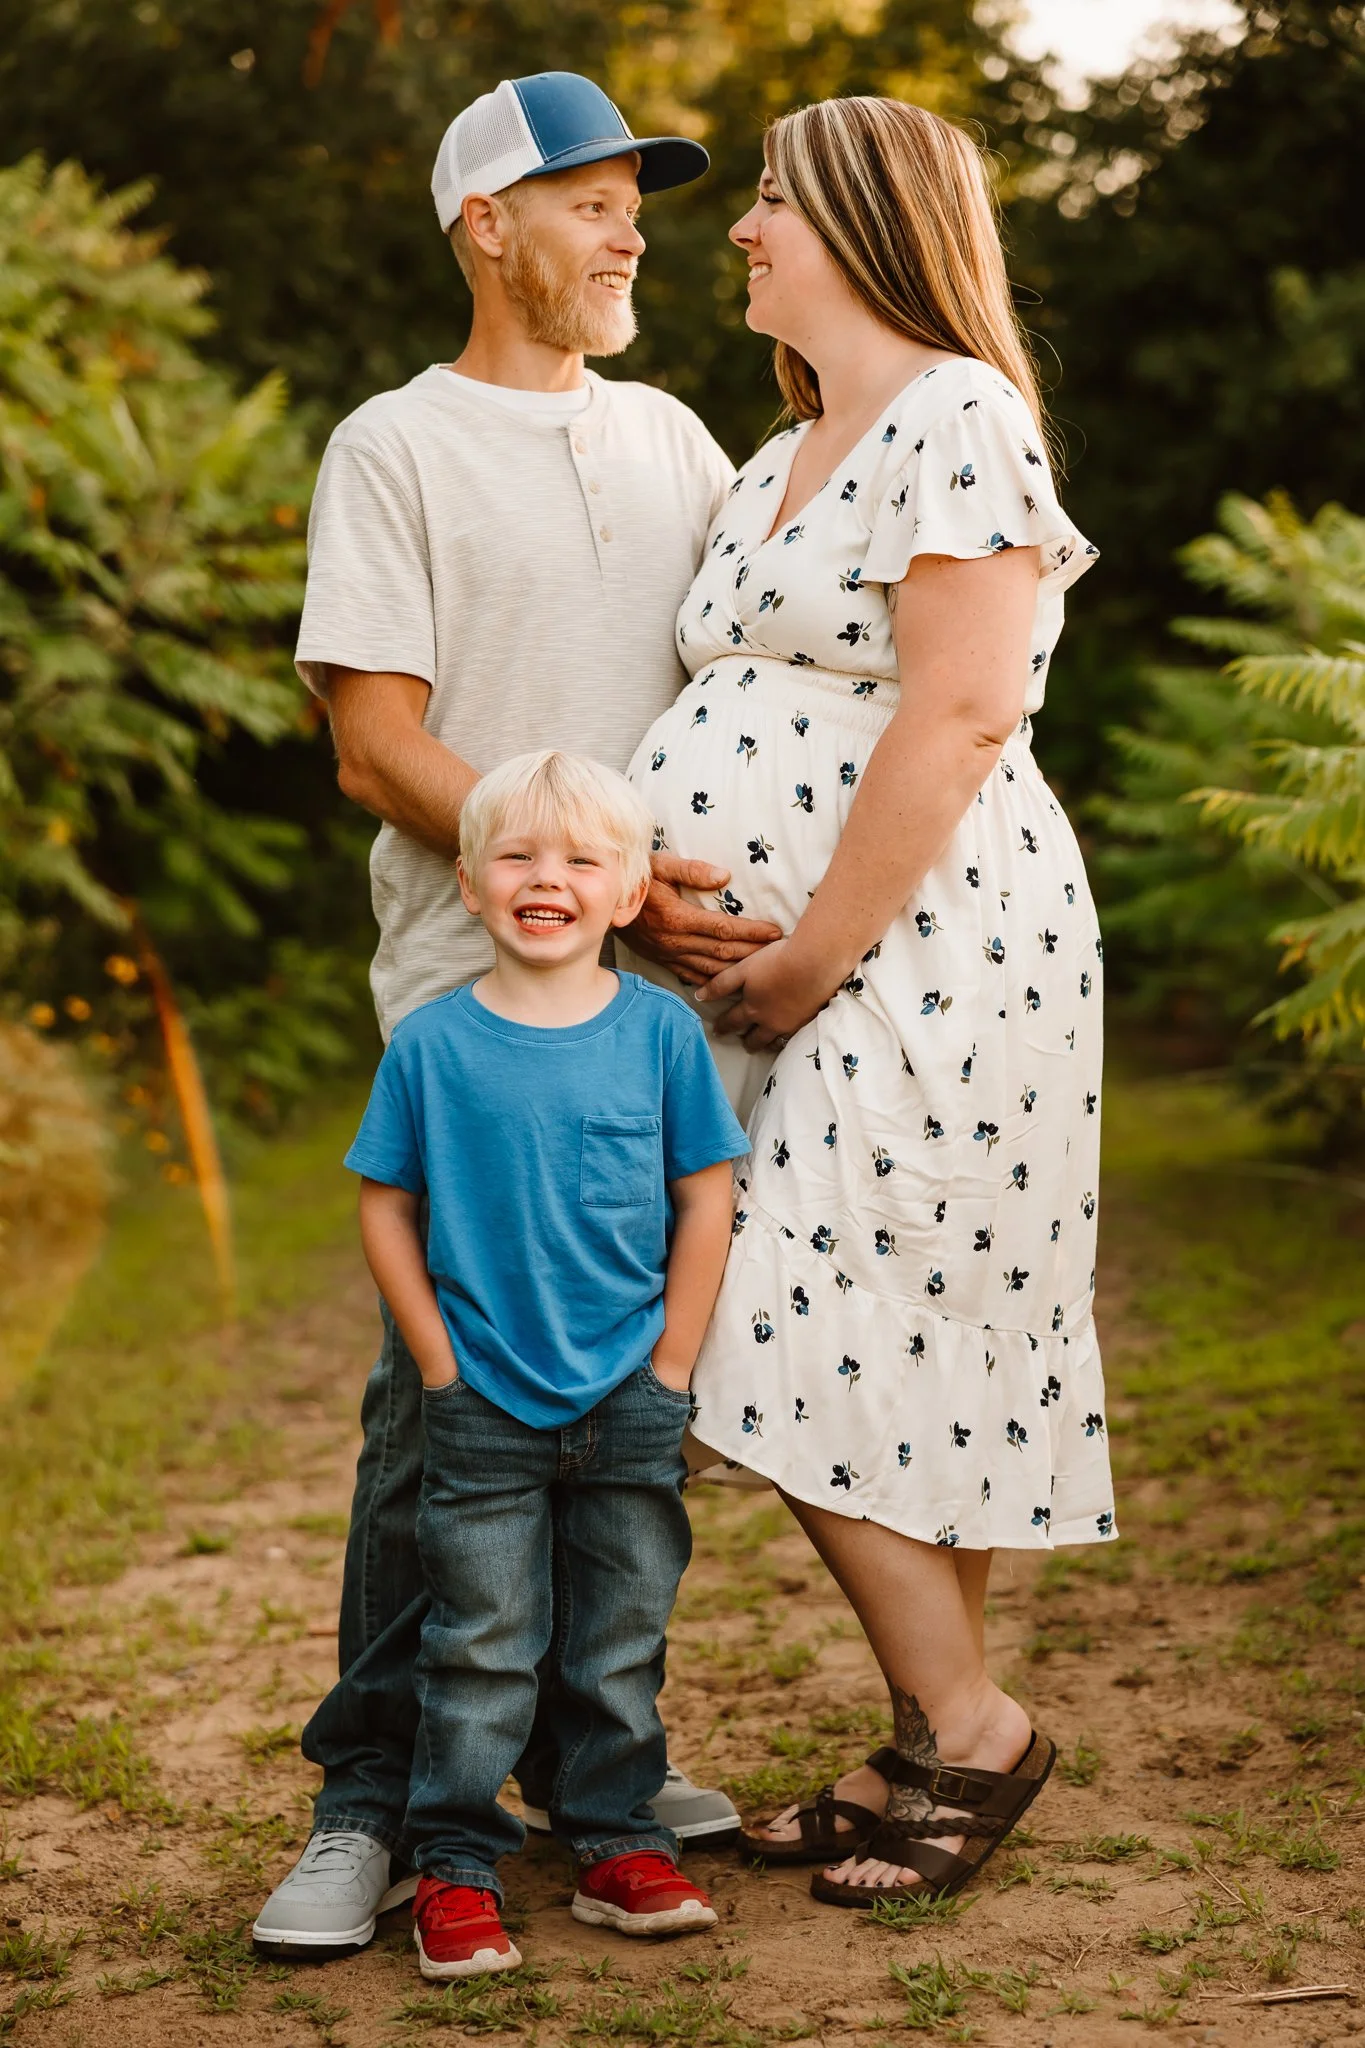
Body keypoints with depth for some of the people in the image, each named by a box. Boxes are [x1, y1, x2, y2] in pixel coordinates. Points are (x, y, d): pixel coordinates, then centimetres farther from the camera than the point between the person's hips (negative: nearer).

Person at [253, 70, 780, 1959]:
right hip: (477, 990, -5)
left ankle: (586, 1751, 22)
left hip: (665, 980, 5)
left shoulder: (671, 437, 17)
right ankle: (373, 1801, 4)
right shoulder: (395, 449, 1)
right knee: (446, 1391, -6)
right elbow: (377, 750, -7)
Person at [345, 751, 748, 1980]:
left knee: (622, 1639, 12)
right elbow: (385, 1208, 1)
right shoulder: (431, 1042, -5)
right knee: (481, 1647, 5)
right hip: (483, 1407, -1)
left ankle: (619, 1845, 25)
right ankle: (456, 1868, 15)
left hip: (631, 1404, 1)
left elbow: (705, 1201, 1)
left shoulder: (662, 1031, -3)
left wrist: (670, 1367, -3)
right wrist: (441, 1360, -4)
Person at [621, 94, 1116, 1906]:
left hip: (923, 949, -9)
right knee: (904, 1363, 11)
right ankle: (934, 1746, 20)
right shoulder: (779, 465, 19)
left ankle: (968, 1724, 6)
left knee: (824, 1354, -8)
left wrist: (813, 952, -16)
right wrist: (741, 947, 10)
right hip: (816, 974, 9)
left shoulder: (957, 418, -10)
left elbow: (960, 712, -19)